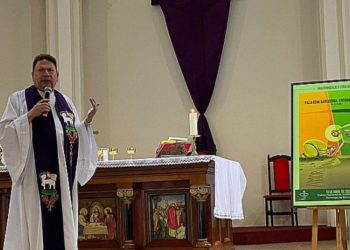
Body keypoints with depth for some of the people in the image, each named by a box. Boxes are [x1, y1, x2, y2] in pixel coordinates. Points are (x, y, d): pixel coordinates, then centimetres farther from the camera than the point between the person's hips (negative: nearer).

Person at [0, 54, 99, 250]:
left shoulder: (65, 101, 16)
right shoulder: (19, 99, 3)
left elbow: (76, 135, 17)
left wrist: (87, 121, 0)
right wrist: (30, 115, -15)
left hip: (63, 177, 4)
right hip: (34, 176, -4)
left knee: (63, 224, 4)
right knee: (34, 225, -7)